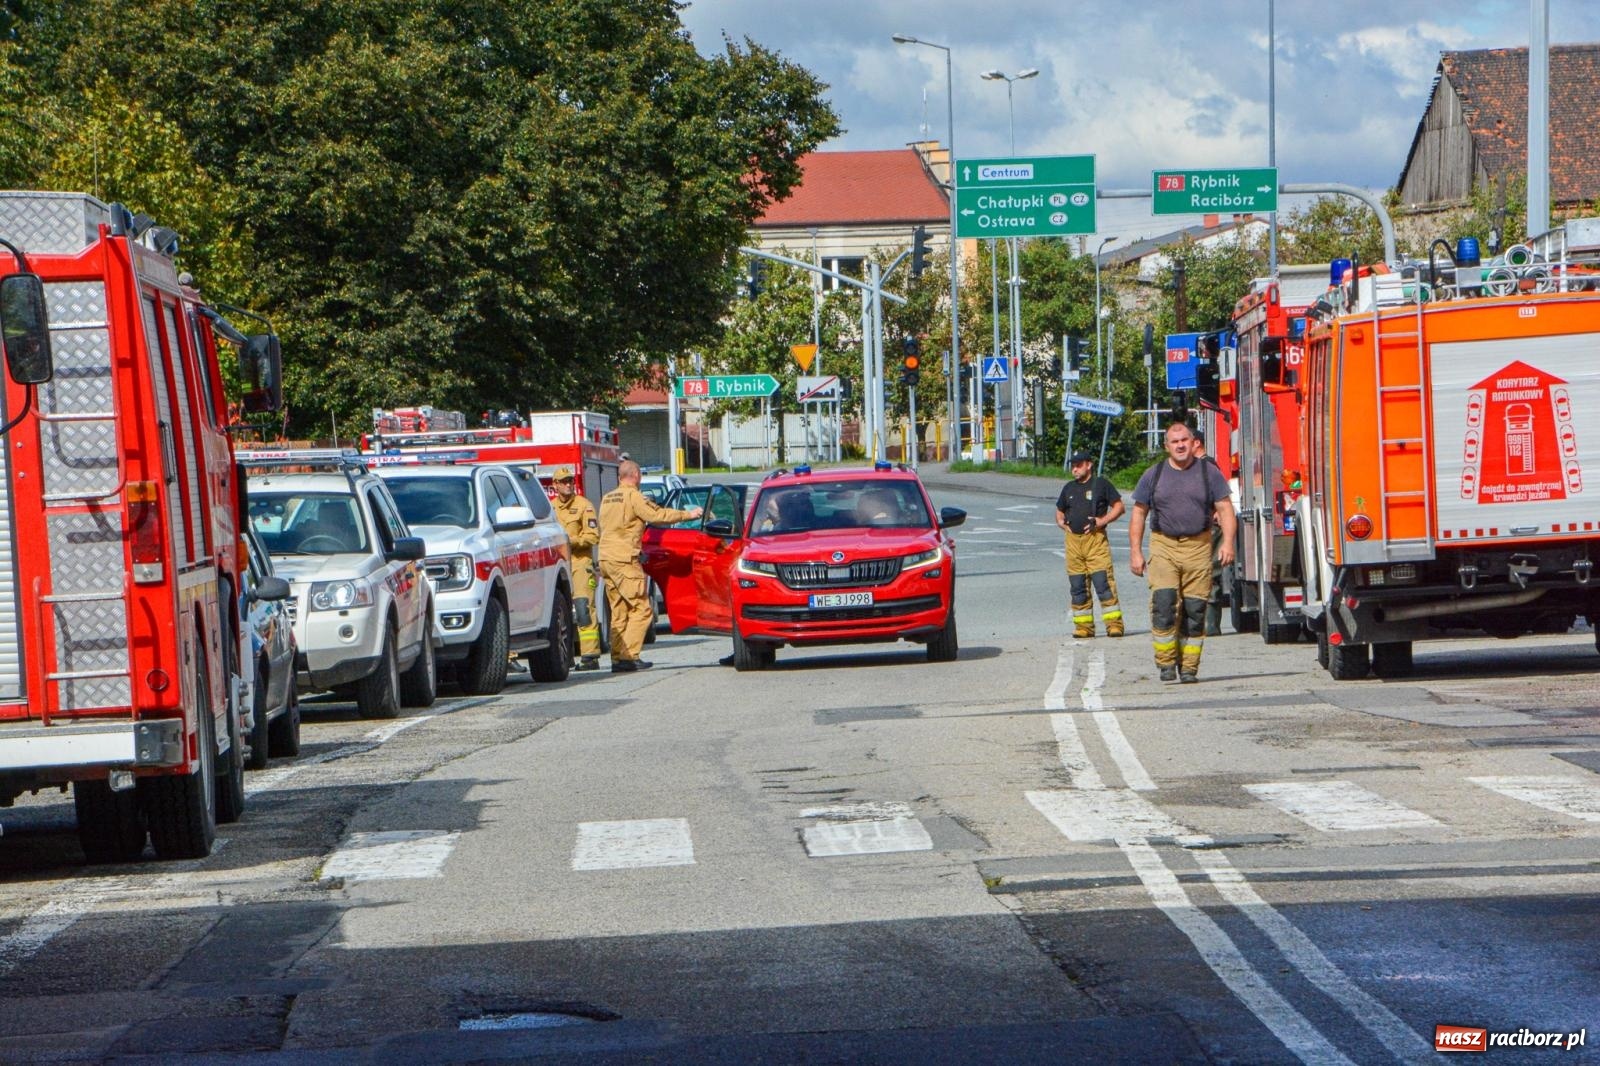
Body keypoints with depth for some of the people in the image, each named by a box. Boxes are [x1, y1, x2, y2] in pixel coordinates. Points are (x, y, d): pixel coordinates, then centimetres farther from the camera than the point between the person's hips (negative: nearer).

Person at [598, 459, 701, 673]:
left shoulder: (607, 498, 17)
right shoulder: (634, 497, -7)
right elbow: (658, 515, -10)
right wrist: (688, 514, 0)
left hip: (605, 559, 8)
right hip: (624, 559, -8)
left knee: (618, 612, 10)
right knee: (641, 608, -6)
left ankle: (618, 658, 6)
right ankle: (629, 656, -14)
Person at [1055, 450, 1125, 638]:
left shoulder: (1101, 484, 3)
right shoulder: (1069, 488, 17)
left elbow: (1119, 507, 3)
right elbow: (1059, 511, 27)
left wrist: (1103, 521, -10)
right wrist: (1061, 522, 5)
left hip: (1095, 538, -5)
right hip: (1073, 539, 5)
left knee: (1104, 583, -12)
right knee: (1077, 587, 5)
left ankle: (1114, 624, -10)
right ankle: (1083, 626, 11)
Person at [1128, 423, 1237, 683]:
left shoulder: (1209, 473, 7)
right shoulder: (1153, 475, 9)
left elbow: (1225, 509, 4)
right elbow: (1139, 513, 11)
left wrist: (1227, 542, -11)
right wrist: (1135, 551, 4)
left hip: (1198, 547, 0)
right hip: (1164, 547, 0)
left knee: (1195, 610, -1)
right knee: (1163, 605, -13)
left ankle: (1189, 667, 7)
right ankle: (1167, 664, -6)